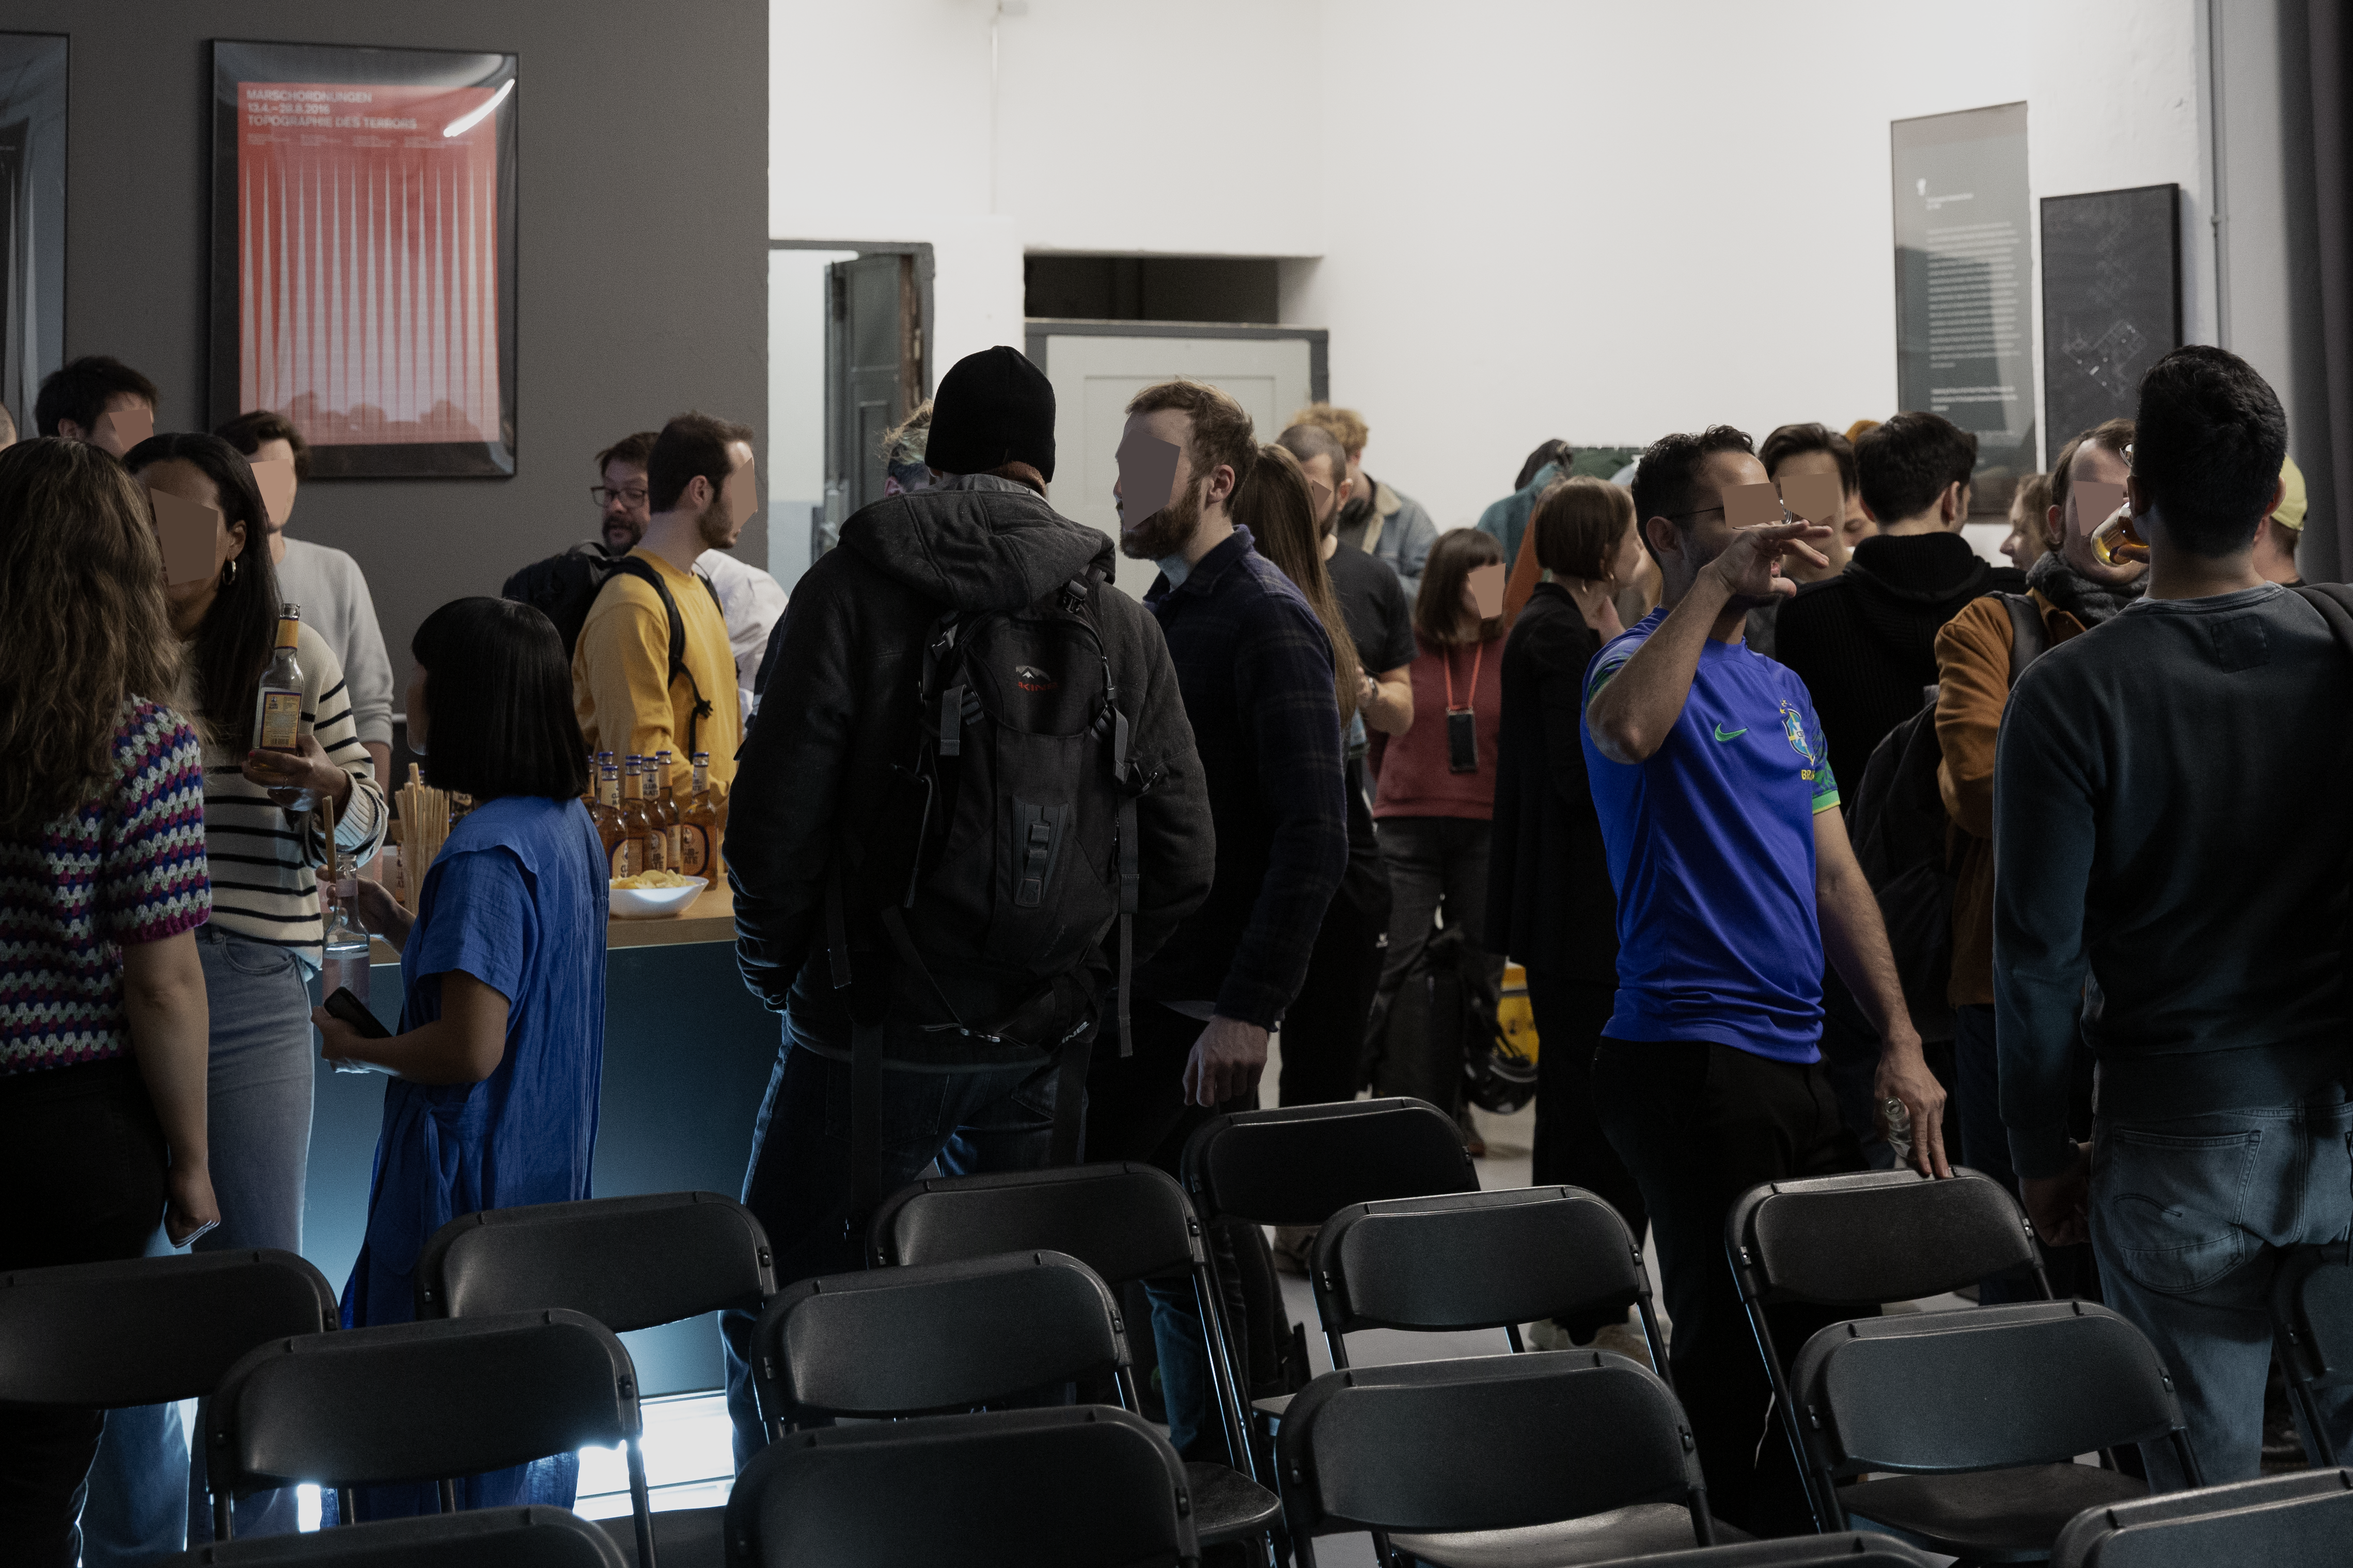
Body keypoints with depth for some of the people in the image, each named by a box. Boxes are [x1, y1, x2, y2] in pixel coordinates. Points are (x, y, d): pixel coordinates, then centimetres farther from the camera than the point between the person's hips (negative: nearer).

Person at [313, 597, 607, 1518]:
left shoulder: (484, 853, -22)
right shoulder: (570, 828, 6)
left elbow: (469, 1048, -25)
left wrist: (356, 1051, -9)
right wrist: (396, 926, 15)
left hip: (465, 1180, -9)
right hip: (548, 1169, 9)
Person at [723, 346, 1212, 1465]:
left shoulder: (852, 587, -6)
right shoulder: (1122, 622, 5)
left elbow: (774, 817, -11)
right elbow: (1181, 855, 4)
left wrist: (777, 972, 5)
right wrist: (1088, 988, 15)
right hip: (1040, 1039, 4)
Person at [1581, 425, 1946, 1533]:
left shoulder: (1785, 689, 19)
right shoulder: (1647, 665, -6)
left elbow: (1834, 874, 18)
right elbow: (1626, 728, -33)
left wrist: (1900, 1045, 10)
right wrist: (1716, 580, -27)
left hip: (1798, 1060, 8)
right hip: (1689, 1056, -8)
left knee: (1831, 1340, 11)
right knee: (1736, 1350, -5)